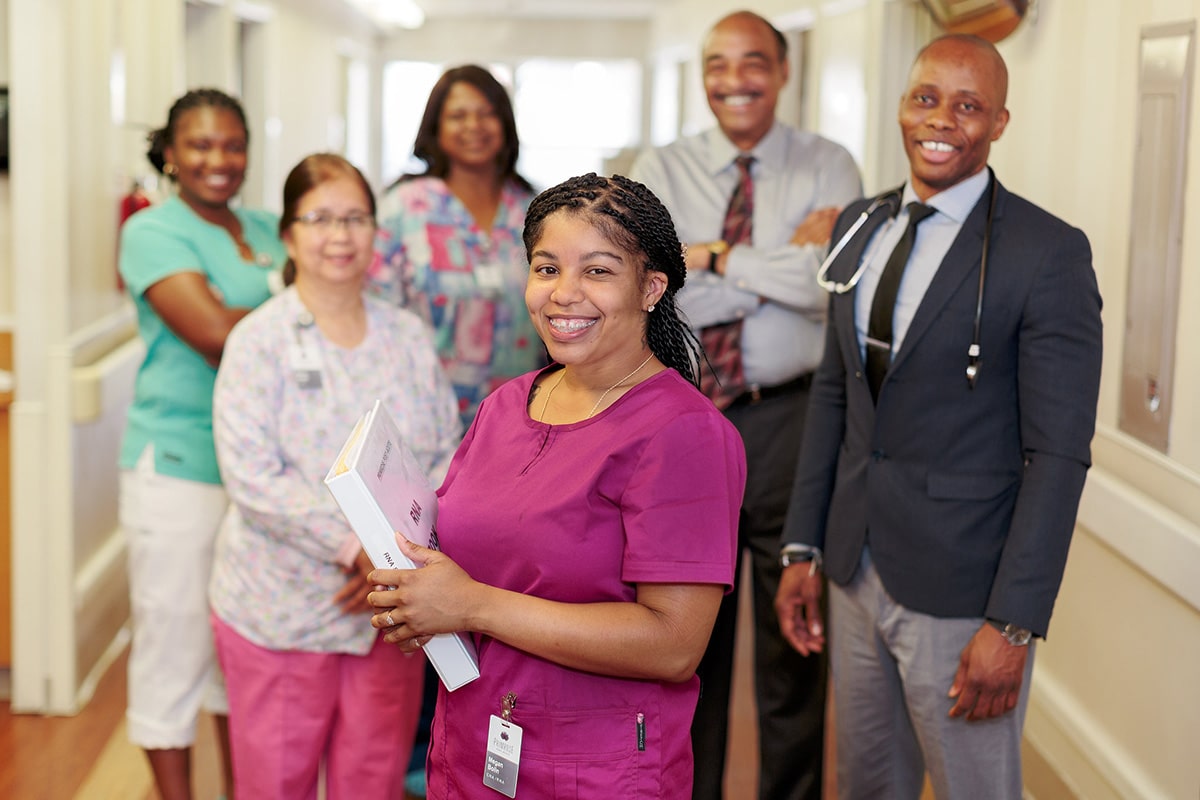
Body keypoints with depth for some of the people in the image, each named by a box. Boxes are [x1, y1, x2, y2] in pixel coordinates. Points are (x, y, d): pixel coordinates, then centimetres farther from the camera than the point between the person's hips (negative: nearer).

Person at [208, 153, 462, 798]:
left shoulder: (410, 337, 6)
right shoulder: (259, 339, -7)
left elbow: (447, 455, 6)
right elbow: (250, 474, -15)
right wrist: (355, 547, -21)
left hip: (388, 611, 3)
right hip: (281, 610, -3)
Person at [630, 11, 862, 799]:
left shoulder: (828, 166, 0)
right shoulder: (661, 171, 4)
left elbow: (829, 283, -17)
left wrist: (712, 259, -11)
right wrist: (781, 265, -12)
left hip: (793, 419, -1)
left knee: (794, 635, 9)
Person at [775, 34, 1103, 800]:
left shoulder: (1049, 252, -13)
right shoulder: (861, 225, 7)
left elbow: (1059, 452, -14)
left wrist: (1014, 623, -17)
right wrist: (804, 547, 10)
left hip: (962, 591, -6)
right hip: (856, 568, 6)